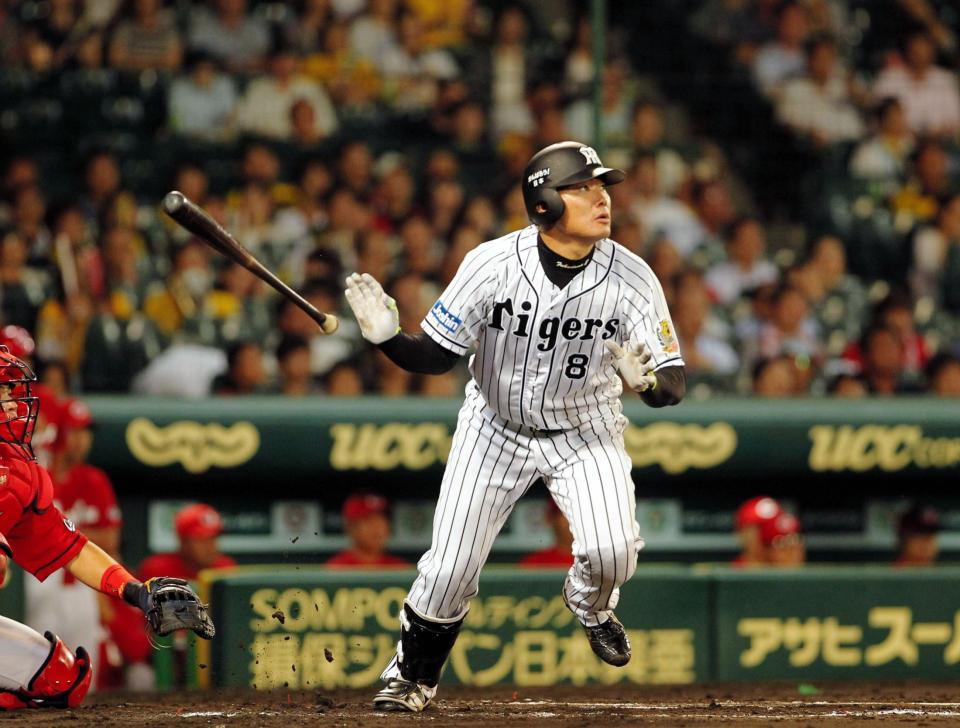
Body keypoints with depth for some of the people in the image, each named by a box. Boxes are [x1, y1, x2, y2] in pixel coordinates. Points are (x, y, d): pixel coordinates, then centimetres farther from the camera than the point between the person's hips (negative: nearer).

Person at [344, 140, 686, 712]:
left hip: (585, 432, 0)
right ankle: (413, 676, 26)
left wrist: (647, 379, -42)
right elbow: (436, 356, -12)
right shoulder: (493, 264, -20)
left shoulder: (630, 276, -20)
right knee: (449, 569, -2)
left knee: (611, 551, -23)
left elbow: (674, 384, -19)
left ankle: (590, 602, 16)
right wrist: (386, 337, -32)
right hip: (495, 428, 0)